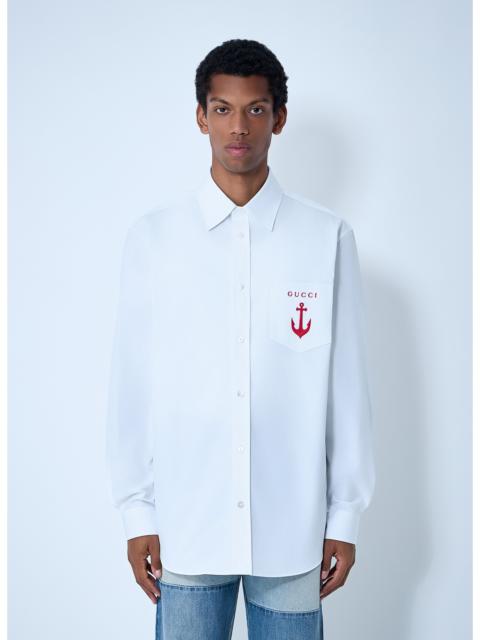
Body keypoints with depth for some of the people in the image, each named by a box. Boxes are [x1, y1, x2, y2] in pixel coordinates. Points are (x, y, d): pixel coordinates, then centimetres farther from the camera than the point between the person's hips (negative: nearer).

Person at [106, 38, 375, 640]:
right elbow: (132, 384, 1)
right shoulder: (152, 236, -1)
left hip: (293, 528, 0)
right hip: (186, 525, 0)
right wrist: (137, 513, 1)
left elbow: (347, 386, 0)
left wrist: (345, 517, 2)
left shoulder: (327, 238, -2)